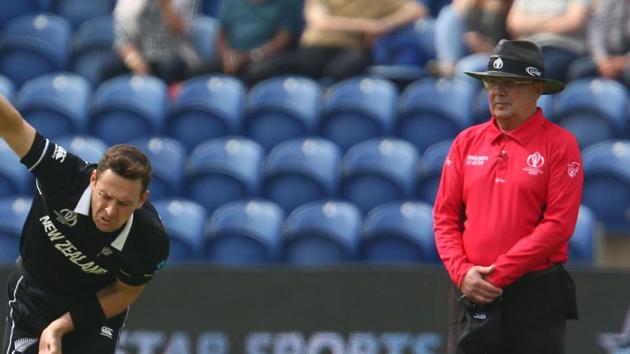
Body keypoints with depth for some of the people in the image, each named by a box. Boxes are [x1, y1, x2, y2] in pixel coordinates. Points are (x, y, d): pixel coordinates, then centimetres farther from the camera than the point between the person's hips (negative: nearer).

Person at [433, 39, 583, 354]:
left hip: (536, 294, -4)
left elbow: (558, 224, -10)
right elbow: (445, 216, 10)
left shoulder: (560, 145, -2)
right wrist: (462, 271, -7)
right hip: (469, 290, 4)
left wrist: (499, 272, -14)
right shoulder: (467, 142, 11)